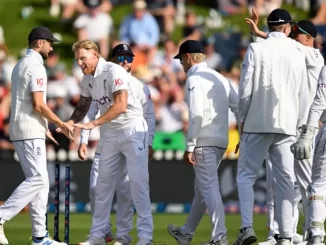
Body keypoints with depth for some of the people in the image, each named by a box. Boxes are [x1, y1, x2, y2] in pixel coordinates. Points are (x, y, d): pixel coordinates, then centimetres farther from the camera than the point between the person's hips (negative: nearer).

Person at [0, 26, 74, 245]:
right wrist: (61, 124, -9)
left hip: (22, 132, 10)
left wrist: (43, 127, 25)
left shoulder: (21, 65, 19)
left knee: (40, 181, 9)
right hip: (30, 132, -10)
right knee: (37, 179, -14)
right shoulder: (36, 66, -12)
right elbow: (38, 104, -19)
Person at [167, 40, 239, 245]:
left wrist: (190, 147, -17)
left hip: (204, 143, -9)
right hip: (221, 142, 9)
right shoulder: (220, 78, 16)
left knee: (209, 187, -10)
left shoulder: (194, 79, -9)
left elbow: (196, 115, -19)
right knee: (202, 187, 18)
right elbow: (239, 107, 11)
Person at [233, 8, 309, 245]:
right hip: (286, 125, 2)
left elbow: (246, 88, -6)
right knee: (286, 179, 4)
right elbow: (303, 94, 9)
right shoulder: (297, 54, 6)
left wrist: (242, 119, 5)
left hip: (257, 122, -2)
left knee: (246, 175, 3)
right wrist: (299, 124, 19)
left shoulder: (256, 49, -3)